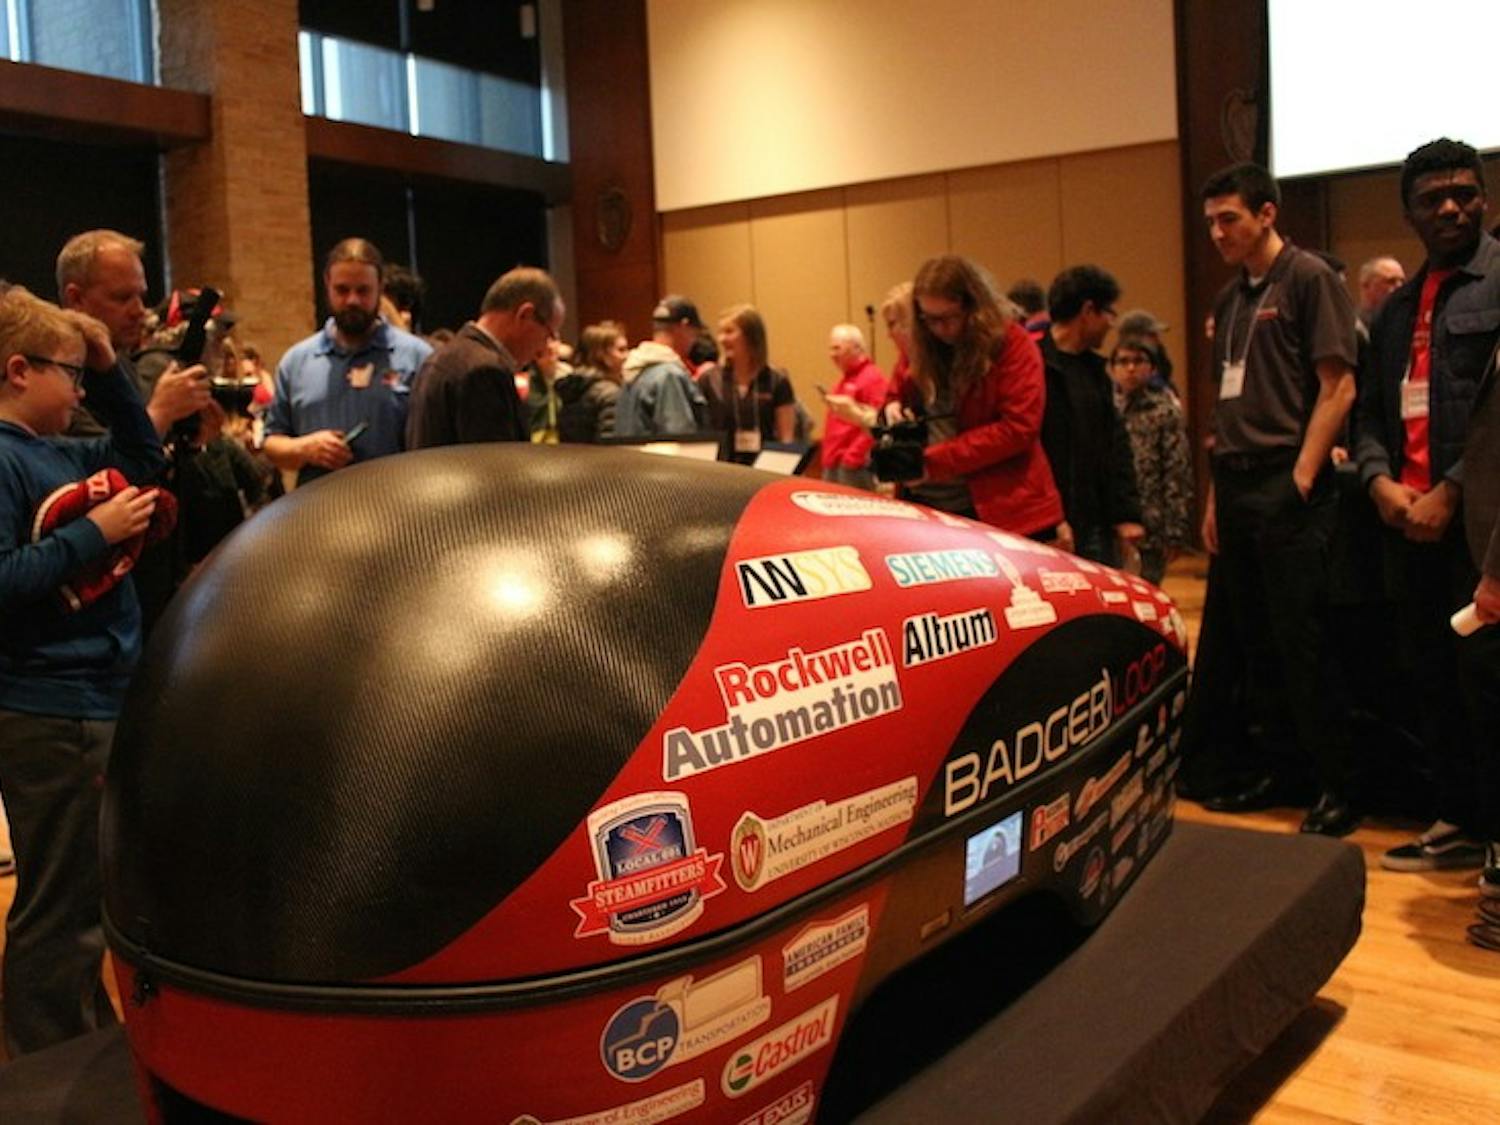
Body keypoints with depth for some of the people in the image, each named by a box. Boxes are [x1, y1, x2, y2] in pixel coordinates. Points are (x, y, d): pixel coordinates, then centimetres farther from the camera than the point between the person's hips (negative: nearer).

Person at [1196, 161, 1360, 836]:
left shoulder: (1308, 278, -4)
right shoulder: (1229, 299, 17)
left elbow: (1338, 386, -10)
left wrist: (1302, 479, -15)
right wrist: (1217, 495, 14)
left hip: (1287, 486, -7)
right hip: (1237, 487, 7)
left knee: (1301, 642, -5)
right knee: (1256, 641, 12)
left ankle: (1338, 787, 5)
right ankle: (1285, 763, 25)